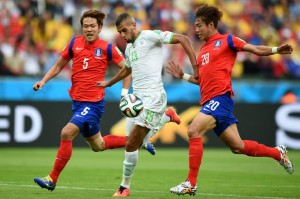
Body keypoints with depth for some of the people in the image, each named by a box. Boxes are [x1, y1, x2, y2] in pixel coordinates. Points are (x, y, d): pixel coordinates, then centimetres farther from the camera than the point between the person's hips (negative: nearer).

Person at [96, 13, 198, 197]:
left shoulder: (150, 36, -8)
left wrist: (196, 69, -17)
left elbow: (183, 39, -12)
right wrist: (108, 84, 49)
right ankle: (166, 117, 31)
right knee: (135, 143, 8)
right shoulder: (129, 47, 17)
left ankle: (125, 187, 4)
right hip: (137, 98, 9)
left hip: (153, 97, -8)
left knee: (131, 144, -10)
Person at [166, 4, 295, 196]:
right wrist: (183, 76, 17)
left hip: (220, 97, -8)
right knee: (237, 146, 10)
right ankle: (278, 153, 29)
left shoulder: (226, 40, 2)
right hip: (209, 101, 8)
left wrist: (276, 50, -17)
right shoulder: (203, 50, 23)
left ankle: (191, 183, -20)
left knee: (194, 131, -22)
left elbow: (256, 49, -2)